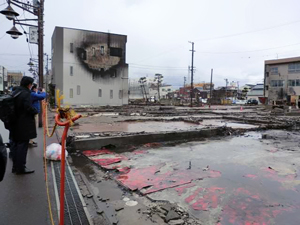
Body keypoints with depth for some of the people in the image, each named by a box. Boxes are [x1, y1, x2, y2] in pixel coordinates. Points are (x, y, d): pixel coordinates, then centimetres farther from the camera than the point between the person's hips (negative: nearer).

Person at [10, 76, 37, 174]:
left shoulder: (15, 92, 10)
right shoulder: (25, 93, -17)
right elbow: (29, 107, -22)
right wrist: (35, 111, -5)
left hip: (15, 124, 9)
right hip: (24, 125, -9)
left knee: (16, 144, 15)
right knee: (22, 145, -1)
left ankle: (15, 166, 26)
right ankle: (21, 168, 7)